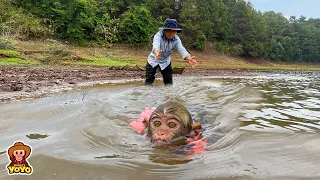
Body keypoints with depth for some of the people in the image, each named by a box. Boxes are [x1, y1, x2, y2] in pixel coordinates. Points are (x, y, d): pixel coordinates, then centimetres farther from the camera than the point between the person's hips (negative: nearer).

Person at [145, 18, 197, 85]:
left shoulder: (176, 39, -19)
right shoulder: (158, 36, -28)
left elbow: (181, 49, -33)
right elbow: (155, 45, -48)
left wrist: (188, 58, -54)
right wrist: (156, 53, -73)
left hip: (165, 62, 3)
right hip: (153, 60, -3)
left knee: (169, 82, 5)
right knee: (149, 81, -9)